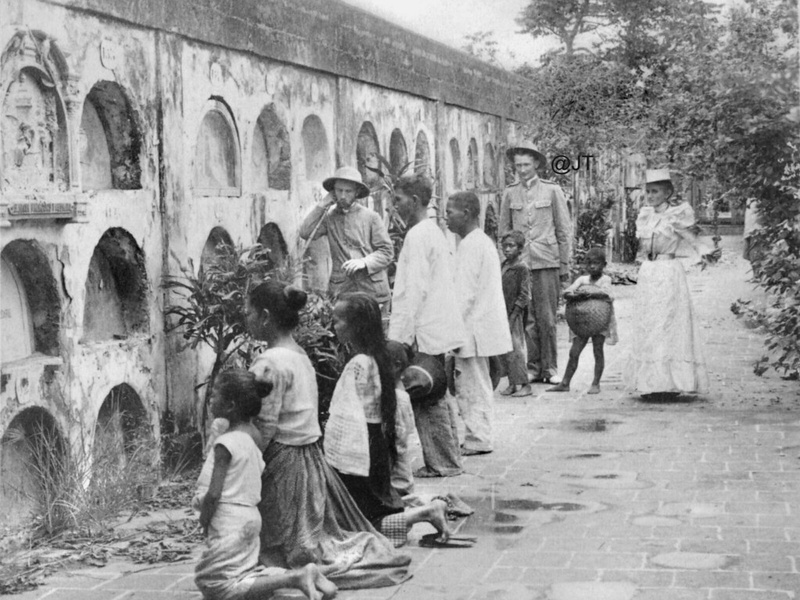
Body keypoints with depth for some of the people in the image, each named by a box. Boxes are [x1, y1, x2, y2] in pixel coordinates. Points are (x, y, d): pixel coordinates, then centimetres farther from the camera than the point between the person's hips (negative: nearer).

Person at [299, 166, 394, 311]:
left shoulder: (371, 217, 4)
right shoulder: (329, 217, 11)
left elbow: (387, 252, 2)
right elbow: (305, 233, -3)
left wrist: (364, 262, -14)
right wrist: (322, 205, 0)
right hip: (341, 290, 1)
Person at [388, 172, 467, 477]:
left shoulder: (418, 236, -15)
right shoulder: (433, 231, 15)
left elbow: (414, 291, -20)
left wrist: (398, 336, -18)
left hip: (425, 333, -10)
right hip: (439, 328, 10)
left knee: (426, 398, -3)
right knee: (435, 396, 14)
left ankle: (441, 463, 1)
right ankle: (448, 459, 20)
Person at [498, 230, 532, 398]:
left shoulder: (522, 269, -11)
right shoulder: (503, 266, 12)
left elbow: (524, 295, -13)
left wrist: (513, 316, -16)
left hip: (514, 314, -8)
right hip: (502, 313, 8)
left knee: (516, 349, -7)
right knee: (505, 350, 8)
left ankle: (523, 384, -2)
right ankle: (512, 383, 15)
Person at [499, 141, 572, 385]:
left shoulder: (552, 190, 5)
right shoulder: (509, 193, 9)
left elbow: (564, 230, 7)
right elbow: (504, 231, 15)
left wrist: (564, 264, 4)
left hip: (546, 261, -1)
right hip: (519, 262, 2)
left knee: (547, 319, -3)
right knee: (525, 319, -1)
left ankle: (550, 368, 7)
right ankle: (532, 368, 7)